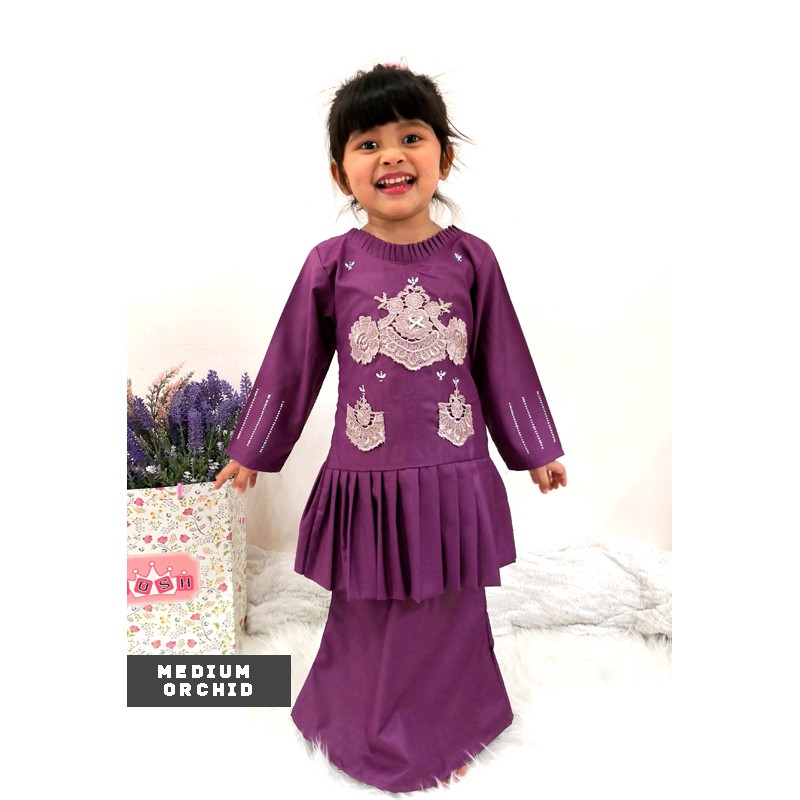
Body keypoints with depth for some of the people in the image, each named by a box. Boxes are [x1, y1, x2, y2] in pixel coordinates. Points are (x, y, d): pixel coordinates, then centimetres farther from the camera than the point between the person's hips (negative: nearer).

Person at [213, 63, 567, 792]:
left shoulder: (470, 259, -3)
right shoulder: (331, 264, -4)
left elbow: (504, 364, 5)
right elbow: (292, 365, 5)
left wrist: (536, 450, 12)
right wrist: (251, 452, 12)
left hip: (453, 477, 1)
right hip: (365, 479, 0)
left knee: (449, 612, 17)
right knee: (369, 617, 16)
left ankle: (441, 736, 46)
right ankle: (374, 740, 46)